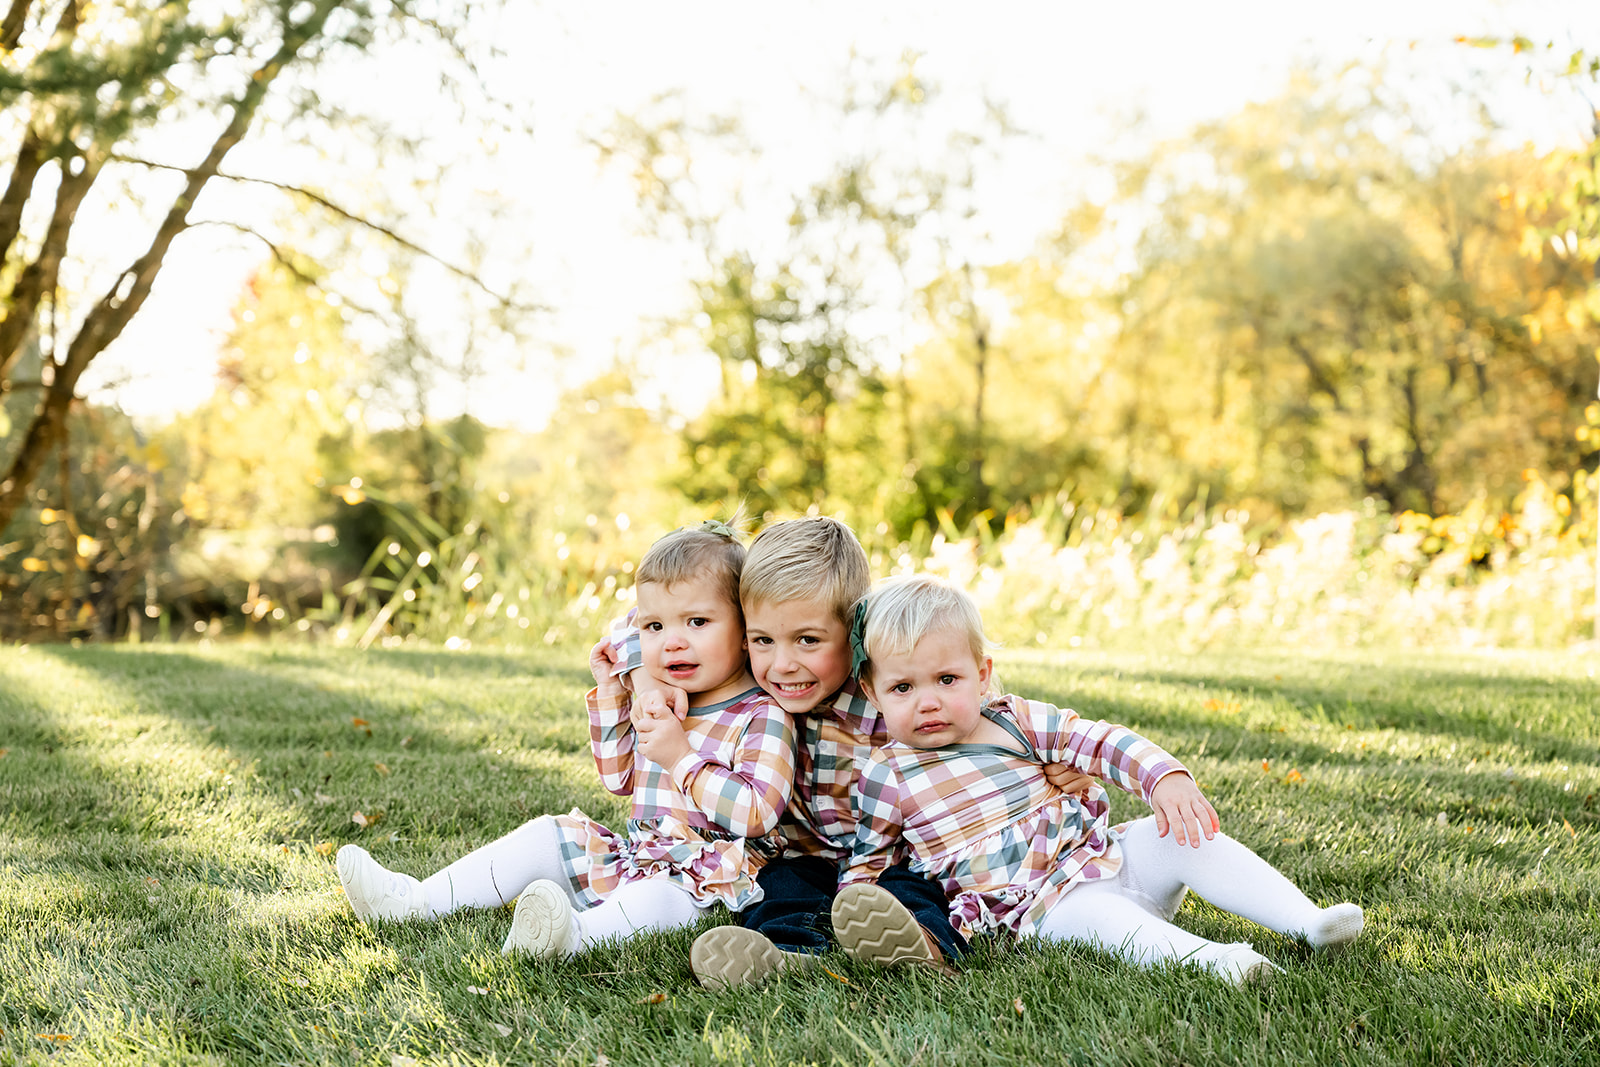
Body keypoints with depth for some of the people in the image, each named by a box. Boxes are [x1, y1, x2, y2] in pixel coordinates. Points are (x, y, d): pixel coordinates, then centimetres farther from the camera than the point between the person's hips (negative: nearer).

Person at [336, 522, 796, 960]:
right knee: (546, 836, 6)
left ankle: (572, 936, -69)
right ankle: (417, 902, 3)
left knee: (656, 899, -39)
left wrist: (682, 757, -25)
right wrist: (611, 696, 11)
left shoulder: (763, 717, -13)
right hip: (638, 857, 9)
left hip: (708, 881, -9)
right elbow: (619, 780, 21)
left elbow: (757, 816, -24)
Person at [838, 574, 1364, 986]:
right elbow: (867, 857, 12)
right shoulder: (885, 777, 0)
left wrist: (1166, 778, -16)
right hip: (1042, 905, -5)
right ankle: (1209, 958, -55)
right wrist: (855, 900, -8)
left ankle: (1307, 920, -20)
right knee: (1097, 916, -35)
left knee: (1185, 836, -16)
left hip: (1108, 856, 5)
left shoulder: (1016, 721, 6)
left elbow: (1103, 742, 1)